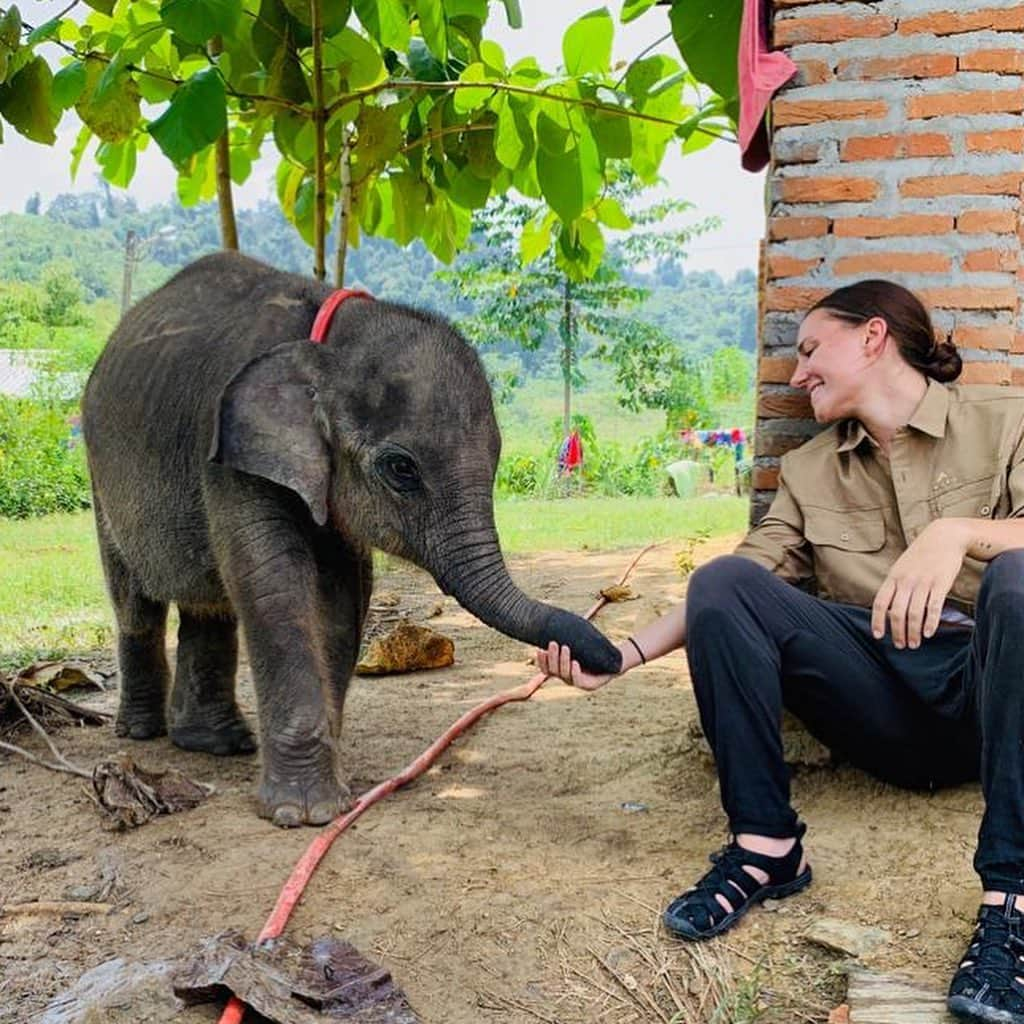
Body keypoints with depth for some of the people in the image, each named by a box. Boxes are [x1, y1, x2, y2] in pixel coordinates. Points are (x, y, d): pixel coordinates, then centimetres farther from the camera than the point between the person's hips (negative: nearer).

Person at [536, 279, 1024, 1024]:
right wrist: (626, 654, -6)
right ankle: (765, 847, -17)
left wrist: (956, 532, -31)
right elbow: (739, 590, 6)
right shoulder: (809, 471, 15)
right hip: (881, 695, 3)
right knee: (721, 578, -16)